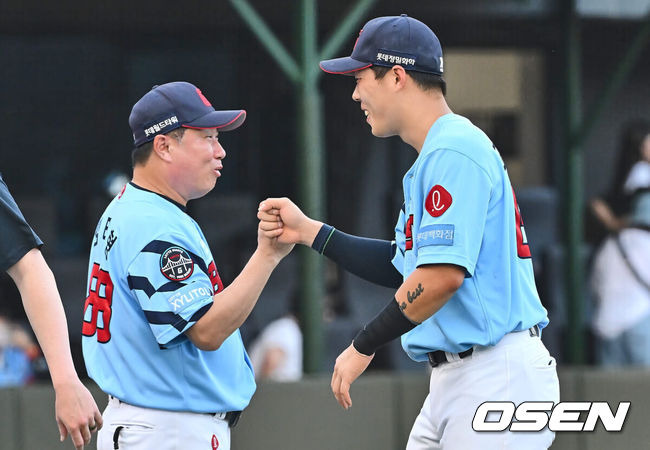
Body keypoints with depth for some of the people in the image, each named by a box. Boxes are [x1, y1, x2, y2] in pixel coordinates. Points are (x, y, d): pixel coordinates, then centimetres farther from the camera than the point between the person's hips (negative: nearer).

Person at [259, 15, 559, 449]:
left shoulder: (453, 152, -14)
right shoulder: (435, 156, 20)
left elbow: (442, 274, -22)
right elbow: (401, 267, 24)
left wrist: (364, 345, -14)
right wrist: (310, 231, 17)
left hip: (496, 375, -11)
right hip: (452, 379, 11)